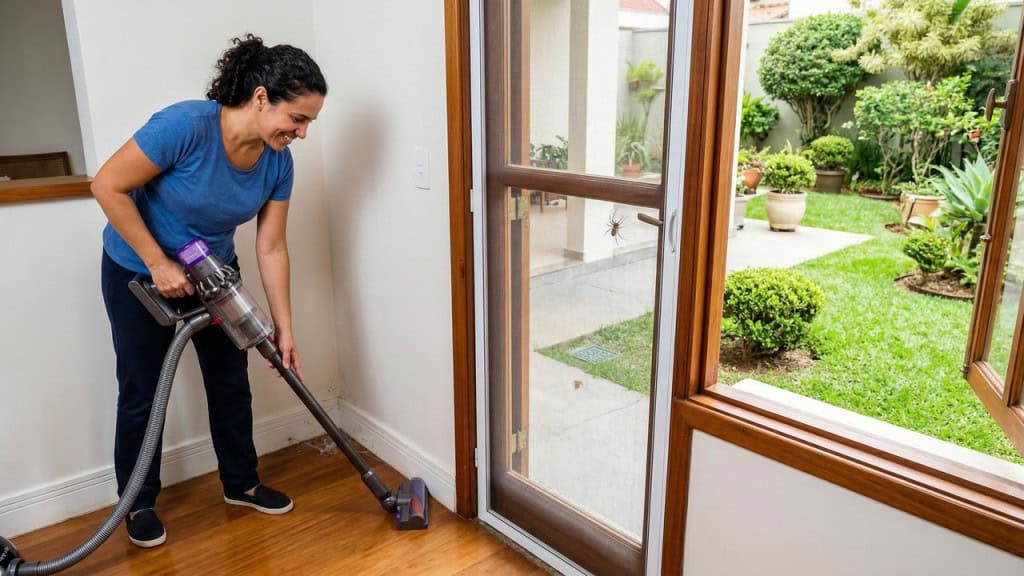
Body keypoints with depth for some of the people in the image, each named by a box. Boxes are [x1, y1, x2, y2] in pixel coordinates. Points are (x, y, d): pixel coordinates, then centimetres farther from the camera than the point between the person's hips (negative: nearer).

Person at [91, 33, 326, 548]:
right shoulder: (185, 125, -33)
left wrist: (284, 330, -10)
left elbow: (271, 248, -10)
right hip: (138, 273, -5)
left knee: (231, 381, 10)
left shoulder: (277, 162, -15)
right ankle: (139, 503, 27)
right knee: (142, 392, 6)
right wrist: (159, 263, -25)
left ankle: (241, 483, 30)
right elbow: (107, 186, -25)